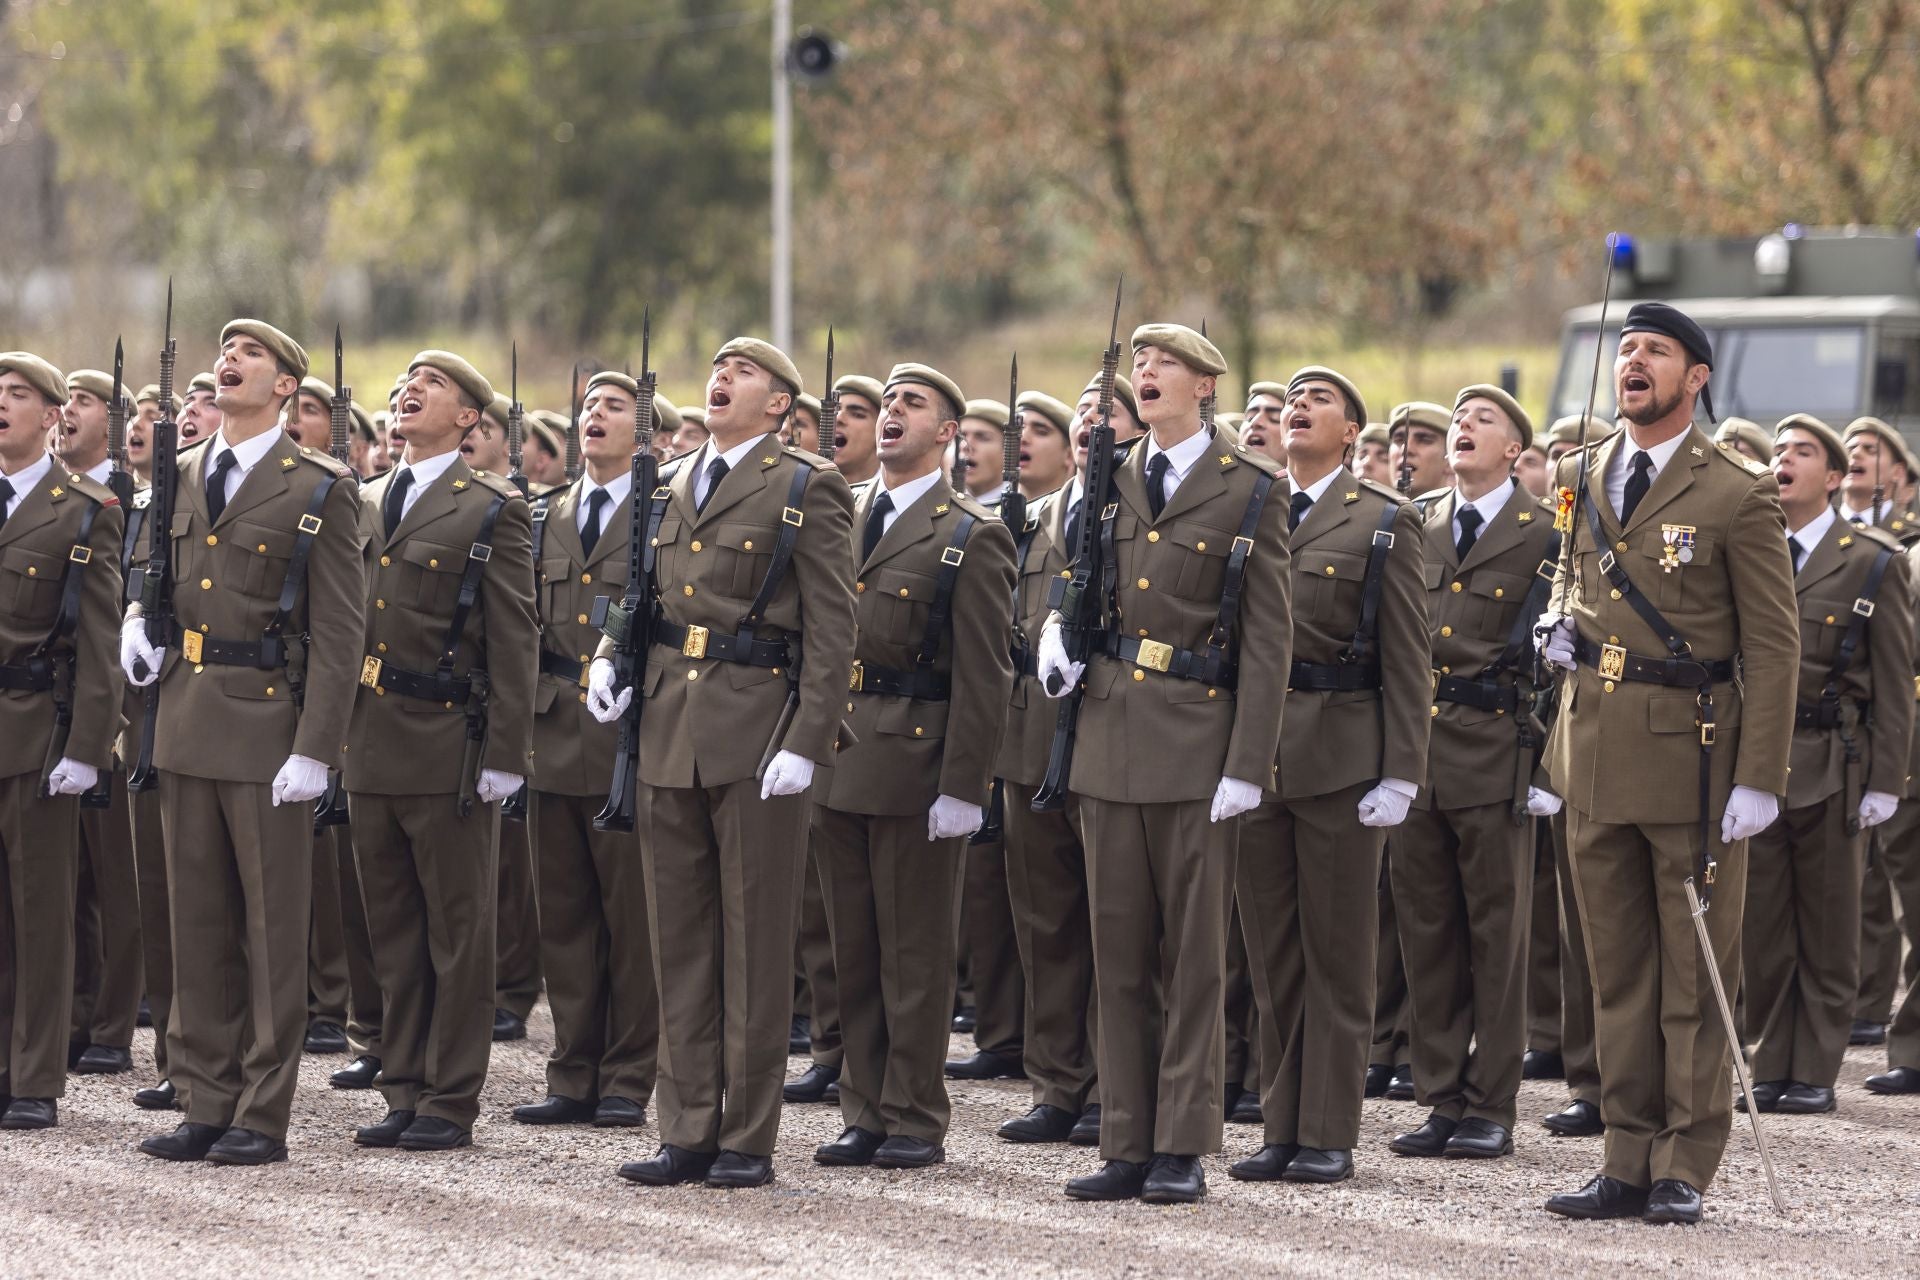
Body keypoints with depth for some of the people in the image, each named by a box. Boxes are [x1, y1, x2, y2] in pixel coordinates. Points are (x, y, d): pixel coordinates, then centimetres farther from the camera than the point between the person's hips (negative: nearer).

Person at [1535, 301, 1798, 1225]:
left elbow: (1774, 647, -8)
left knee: (1696, 975, 0)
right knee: (1618, 972, 9)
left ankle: (1683, 1173, 5)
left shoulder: (1738, 495, -7)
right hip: (1594, 753, 6)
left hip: (1691, 757, -6)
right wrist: (1557, 623, 6)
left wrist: (1759, 782, -14)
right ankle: (1629, 1164, 13)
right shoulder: (1580, 479, 11)